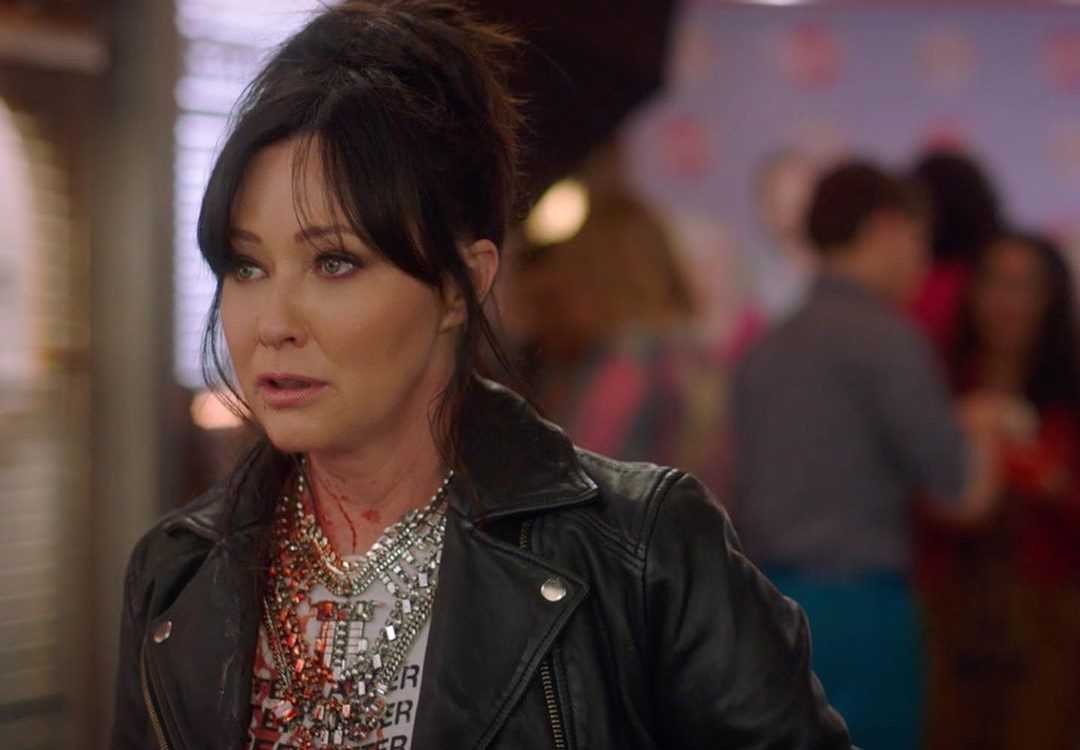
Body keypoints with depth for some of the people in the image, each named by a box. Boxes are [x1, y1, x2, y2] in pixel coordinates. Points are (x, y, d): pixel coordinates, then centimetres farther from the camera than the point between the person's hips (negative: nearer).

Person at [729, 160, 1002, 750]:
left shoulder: (764, 351, 13)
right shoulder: (886, 337, -9)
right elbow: (965, 493, -7)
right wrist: (981, 429, 10)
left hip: (767, 603, 7)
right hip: (858, 608, -7)